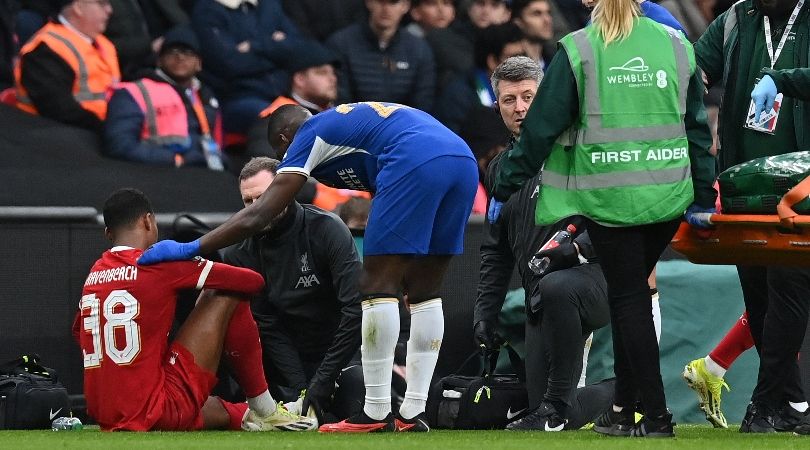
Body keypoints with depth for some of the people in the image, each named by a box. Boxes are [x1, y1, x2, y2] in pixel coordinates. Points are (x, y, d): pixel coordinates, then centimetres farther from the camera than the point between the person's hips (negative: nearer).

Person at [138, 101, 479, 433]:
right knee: (422, 291, 15)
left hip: (417, 164, -8)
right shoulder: (351, 119, 36)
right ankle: (413, 413, 14)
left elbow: (259, 215, 7)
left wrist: (189, 249, 11)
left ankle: (376, 414, -1)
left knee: (378, 285, 1)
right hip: (465, 163, 8)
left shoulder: (307, 136, 15)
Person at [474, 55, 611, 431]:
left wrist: (575, 248, -27)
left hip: (593, 275, -7)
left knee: (556, 288, -42)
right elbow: (495, 249, 22)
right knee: (542, 407, -2)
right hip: (541, 304, 7)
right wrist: (485, 310, 14)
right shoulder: (502, 168, 16)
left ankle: (557, 405, -30)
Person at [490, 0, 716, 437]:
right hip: (667, 197, 4)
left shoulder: (577, 51, -6)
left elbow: (540, 127, -3)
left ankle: (656, 415, -1)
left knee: (629, 298, 3)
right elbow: (696, 126, 10)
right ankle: (622, 408, 17)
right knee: (631, 291, 16)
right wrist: (703, 196, 18)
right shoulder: (676, 45, 5)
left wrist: (504, 188, 7)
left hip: (608, 199, -4)